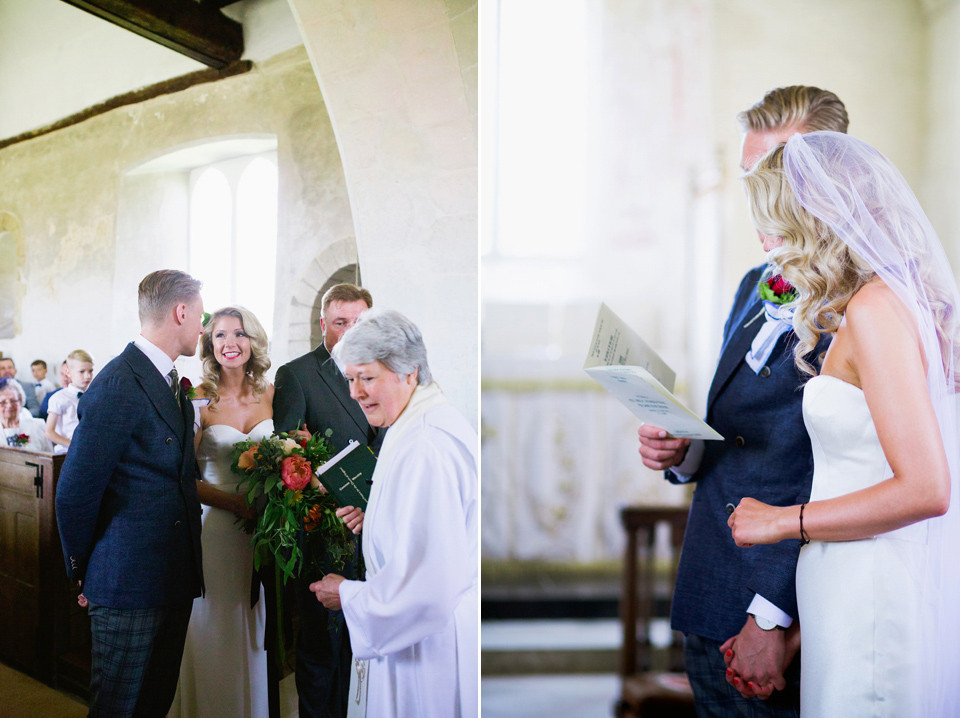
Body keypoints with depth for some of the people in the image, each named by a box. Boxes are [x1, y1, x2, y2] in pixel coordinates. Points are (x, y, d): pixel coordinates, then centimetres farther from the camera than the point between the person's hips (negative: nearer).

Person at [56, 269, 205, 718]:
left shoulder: (172, 384, 11)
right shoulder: (117, 386, -18)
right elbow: (75, 493, -14)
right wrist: (83, 571, -3)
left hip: (174, 580, 8)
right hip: (130, 584, -8)